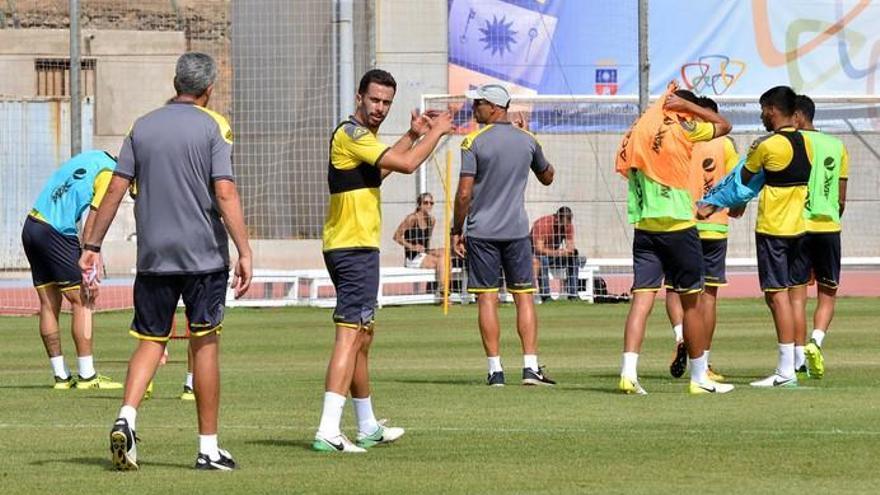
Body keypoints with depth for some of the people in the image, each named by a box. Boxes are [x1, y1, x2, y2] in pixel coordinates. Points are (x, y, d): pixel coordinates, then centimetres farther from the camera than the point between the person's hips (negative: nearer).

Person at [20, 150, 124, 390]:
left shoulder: (94, 157, 16)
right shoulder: (109, 176, -8)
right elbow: (92, 225, -13)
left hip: (31, 225, 9)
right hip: (56, 233, -9)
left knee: (49, 304, 9)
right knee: (82, 301, -2)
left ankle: (61, 375, 12)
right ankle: (86, 375, -2)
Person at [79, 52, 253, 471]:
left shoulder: (142, 127, 7)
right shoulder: (213, 127, -4)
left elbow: (116, 189, 4)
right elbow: (225, 193, -13)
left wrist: (92, 245, 9)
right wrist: (244, 252, -14)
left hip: (153, 258, 3)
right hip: (204, 255, -3)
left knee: (151, 341, 9)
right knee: (205, 343, 3)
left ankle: (126, 418, -15)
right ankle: (208, 447, 5)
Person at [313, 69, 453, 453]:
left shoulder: (360, 135, 18)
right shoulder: (351, 134, -15)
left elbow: (380, 167, 37)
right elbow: (406, 164, -21)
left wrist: (414, 134, 30)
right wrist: (436, 133, -6)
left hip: (353, 247, 11)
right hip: (355, 248, -11)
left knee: (362, 338, 19)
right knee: (350, 335, -16)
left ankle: (368, 428, 30)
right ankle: (328, 431, -24)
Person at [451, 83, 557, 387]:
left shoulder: (474, 142, -7)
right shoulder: (527, 140, 5)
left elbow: (464, 193, -10)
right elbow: (547, 177, 22)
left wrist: (457, 230, 1)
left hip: (482, 233, -3)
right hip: (516, 231, 3)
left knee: (487, 299, 0)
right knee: (524, 296, 5)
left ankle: (495, 370, -2)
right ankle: (530, 366, -2)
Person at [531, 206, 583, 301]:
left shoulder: (568, 226, -8)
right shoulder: (541, 224, -27)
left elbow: (570, 246, -11)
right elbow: (539, 249, -33)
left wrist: (571, 250, -36)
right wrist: (558, 252, -45)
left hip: (553, 256, 6)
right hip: (535, 255, -6)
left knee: (574, 258, -16)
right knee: (542, 258, -38)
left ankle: (572, 295, -15)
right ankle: (545, 296, -37)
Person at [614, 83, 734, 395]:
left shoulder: (636, 132, 8)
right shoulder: (681, 129, -5)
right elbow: (724, 125, 7)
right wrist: (686, 103, 7)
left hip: (643, 228, 4)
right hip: (678, 226, -4)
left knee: (642, 299, -2)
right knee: (690, 303, 7)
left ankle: (628, 371, -19)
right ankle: (699, 377, 14)